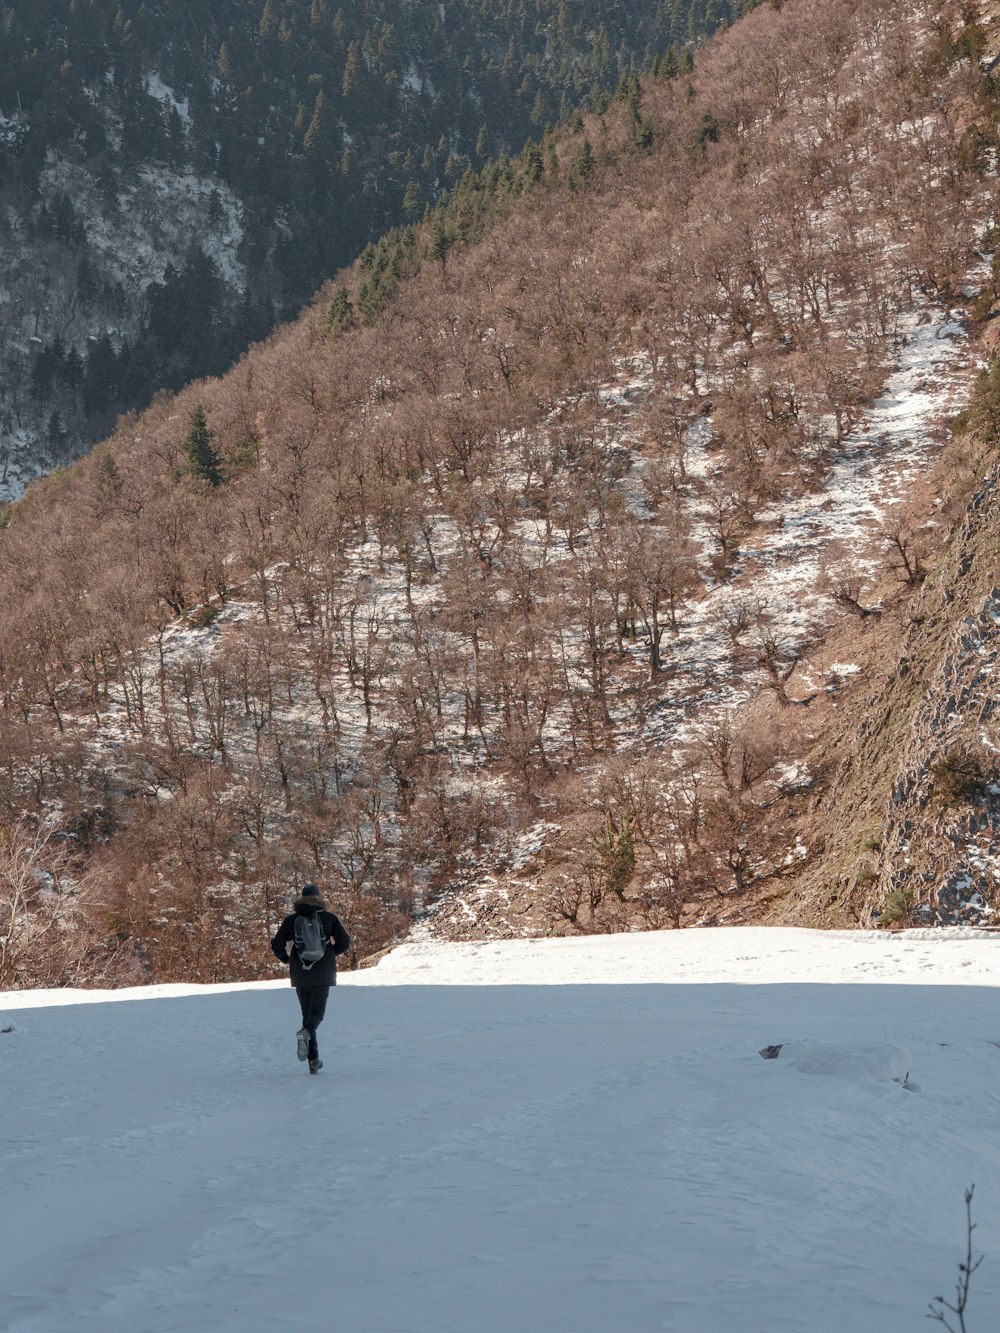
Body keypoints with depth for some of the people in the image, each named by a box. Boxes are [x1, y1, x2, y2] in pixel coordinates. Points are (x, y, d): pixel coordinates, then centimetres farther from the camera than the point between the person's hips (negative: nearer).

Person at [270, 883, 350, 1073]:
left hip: (300, 976, 2)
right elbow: (344, 943, -3)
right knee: (317, 1013, 7)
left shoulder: (290, 921, 0)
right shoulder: (329, 918, -3)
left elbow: (277, 946, -3)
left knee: (307, 1013, 12)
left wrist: (285, 959, 16)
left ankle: (314, 1061, 8)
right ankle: (305, 1032, -29)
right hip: (323, 974, -2)